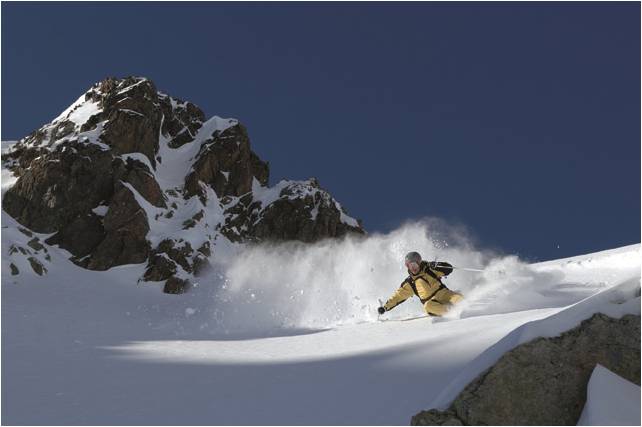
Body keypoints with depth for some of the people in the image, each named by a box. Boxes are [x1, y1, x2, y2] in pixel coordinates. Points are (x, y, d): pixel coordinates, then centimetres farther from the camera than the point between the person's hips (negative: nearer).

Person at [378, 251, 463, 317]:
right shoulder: (409, 283, 13)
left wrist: (436, 266, -19)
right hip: (431, 302, 1)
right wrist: (385, 307, 11)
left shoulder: (429, 269, 6)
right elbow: (398, 296, 18)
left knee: (458, 298, -32)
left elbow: (449, 268, 1)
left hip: (443, 293, -1)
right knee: (428, 306, -36)